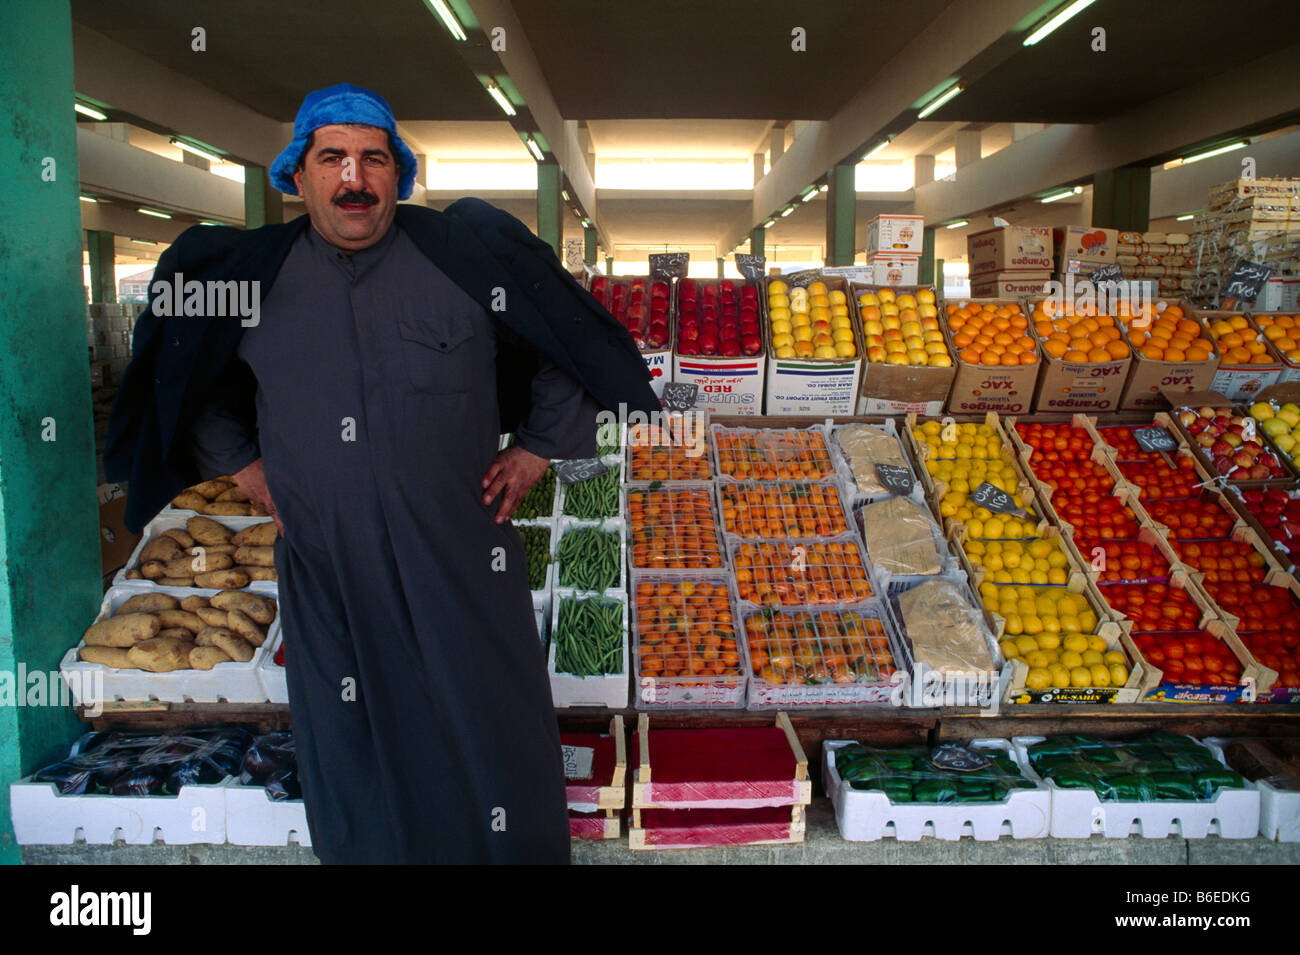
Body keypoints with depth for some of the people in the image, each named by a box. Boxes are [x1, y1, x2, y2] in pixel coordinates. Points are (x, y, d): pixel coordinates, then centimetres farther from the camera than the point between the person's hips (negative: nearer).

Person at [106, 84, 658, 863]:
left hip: (461, 572, -2)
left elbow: (571, 351, 7)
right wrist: (246, 468, 13)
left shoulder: (468, 256, -2)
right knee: (355, 787, 14)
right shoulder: (246, 274, 4)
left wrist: (535, 454, 5)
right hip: (324, 578, 2)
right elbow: (195, 385, 22)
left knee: (490, 758, 6)